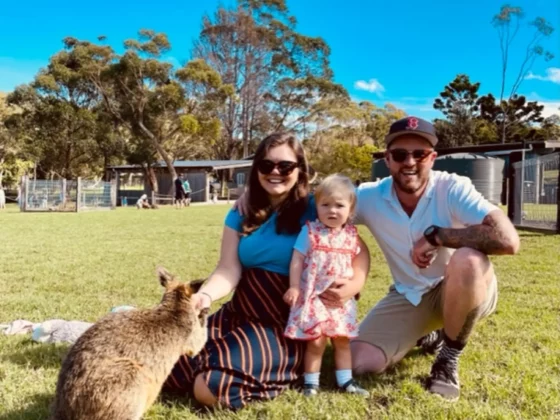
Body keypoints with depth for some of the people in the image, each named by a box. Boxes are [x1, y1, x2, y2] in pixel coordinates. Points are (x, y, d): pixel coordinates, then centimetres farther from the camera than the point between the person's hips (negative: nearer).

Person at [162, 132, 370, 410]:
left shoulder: (314, 210, -5)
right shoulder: (242, 215, 9)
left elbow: (359, 249, -1)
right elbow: (229, 269, 0)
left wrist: (356, 282, -22)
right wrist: (204, 296, -21)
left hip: (286, 325, -4)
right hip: (237, 315, 5)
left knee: (213, 387, -23)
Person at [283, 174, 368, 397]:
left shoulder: (351, 234, 5)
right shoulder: (310, 231, -8)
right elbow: (297, 260, -8)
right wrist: (294, 287, -12)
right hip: (313, 296, -4)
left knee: (342, 340, 13)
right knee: (316, 341, -4)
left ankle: (346, 381, 25)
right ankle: (311, 382, 12)